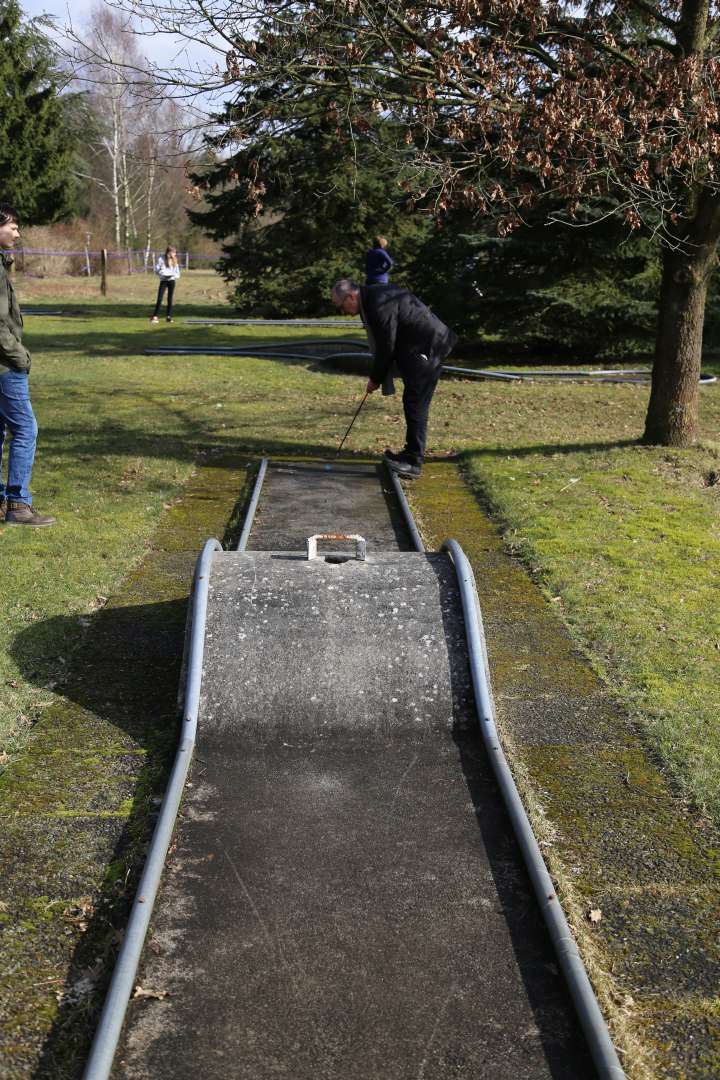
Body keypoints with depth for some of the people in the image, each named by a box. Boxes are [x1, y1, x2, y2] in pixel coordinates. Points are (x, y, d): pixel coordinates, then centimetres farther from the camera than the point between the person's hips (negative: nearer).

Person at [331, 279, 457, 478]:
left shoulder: (380, 305, -22)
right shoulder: (372, 299, 9)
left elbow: (386, 347, -17)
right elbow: (383, 344, 16)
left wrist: (375, 379, -5)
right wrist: (377, 375, 12)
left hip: (427, 348, -10)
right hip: (420, 347, 10)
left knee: (415, 403, -8)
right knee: (413, 402, 14)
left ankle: (413, 463, -5)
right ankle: (411, 454, 22)